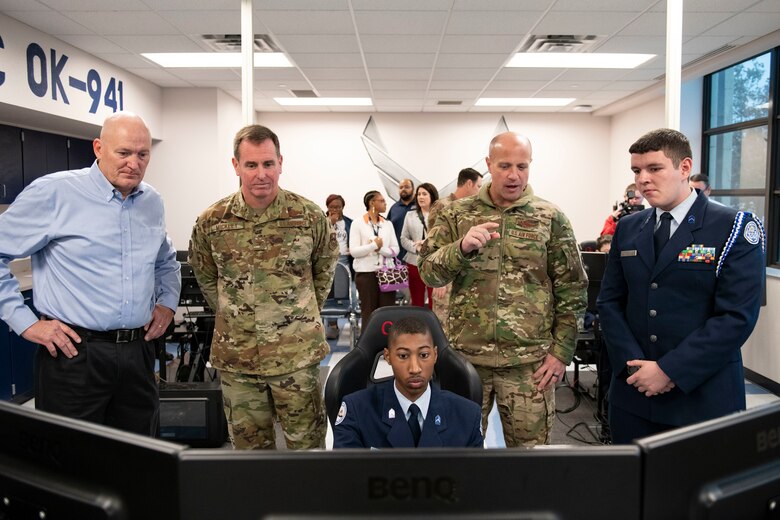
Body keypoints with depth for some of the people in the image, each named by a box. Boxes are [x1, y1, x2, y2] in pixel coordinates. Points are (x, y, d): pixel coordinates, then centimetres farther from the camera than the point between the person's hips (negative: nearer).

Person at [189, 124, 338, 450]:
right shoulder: (211, 222, -4)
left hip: (298, 355, -1)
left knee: (307, 444, 9)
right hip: (235, 358, 2)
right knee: (249, 445, 16)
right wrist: (232, 315, 10)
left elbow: (325, 266, 10)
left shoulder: (310, 216, -7)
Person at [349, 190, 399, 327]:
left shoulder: (388, 224, 10)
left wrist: (380, 248, -12)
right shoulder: (358, 223, -1)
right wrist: (374, 245, -12)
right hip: (366, 273, -3)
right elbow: (353, 251, -9)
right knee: (368, 311, 3)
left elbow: (395, 250, 4)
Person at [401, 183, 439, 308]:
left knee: (435, 303, 0)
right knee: (416, 303, 13)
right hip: (414, 263, 4)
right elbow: (404, 239, 8)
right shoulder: (410, 215, 12)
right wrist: (416, 247, -8)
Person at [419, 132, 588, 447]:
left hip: (530, 360, 0)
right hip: (466, 355, 1)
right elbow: (428, 272, -2)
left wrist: (561, 350, -3)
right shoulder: (457, 214, 3)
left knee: (530, 444, 11)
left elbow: (572, 290, 2)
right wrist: (462, 247, -21)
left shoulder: (550, 218, 1)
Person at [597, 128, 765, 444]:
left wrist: (669, 370, -16)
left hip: (702, 397, -4)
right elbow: (609, 301, 6)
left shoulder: (735, 229, -7)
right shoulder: (627, 229, 7)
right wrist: (634, 364, -8)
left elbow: (737, 317, -14)